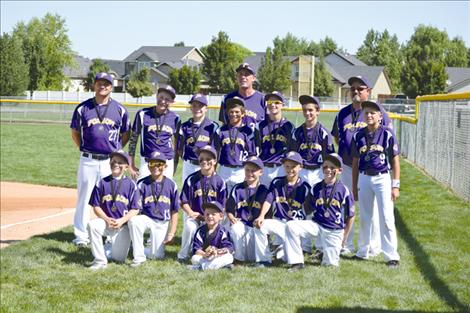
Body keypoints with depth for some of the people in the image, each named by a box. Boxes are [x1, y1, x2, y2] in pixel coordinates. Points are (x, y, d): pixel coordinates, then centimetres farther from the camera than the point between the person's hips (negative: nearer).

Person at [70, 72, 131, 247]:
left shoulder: (119, 110, 4)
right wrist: (85, 149, 5)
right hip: (88, 161, 0)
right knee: (84, 197, 5)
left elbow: (125, 135, 13)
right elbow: (75, 133, 12)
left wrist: (115, 150, 5)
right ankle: (81, 235, 13)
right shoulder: (83, 108, 2)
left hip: (111, 161, 0)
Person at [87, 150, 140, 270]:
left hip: (123, 225, -1)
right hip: (105, 222, 1)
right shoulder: (102, 183, 3)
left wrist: (121, 220, -16)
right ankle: (100, 260, -20)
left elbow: (135, 209, -2)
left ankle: (113, 245, 33)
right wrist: (107, 219, -14)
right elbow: (96, 206, 2)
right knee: (92, 225, -33)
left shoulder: (131, 184, -1)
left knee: (119, 258, -5)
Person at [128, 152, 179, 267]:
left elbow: (174, 212, 3)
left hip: (163, 223, 1)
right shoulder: (142, 184, -2)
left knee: (157, 256, -7)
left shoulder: (171, 185, 1)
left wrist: (171, 233, -2)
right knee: (133, 221, -35)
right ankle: (139, 257, -23)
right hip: (146, 218, -1)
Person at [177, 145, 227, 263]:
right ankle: (183, 256, -8)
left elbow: (221, 205, 4)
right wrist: (192, 213, -14)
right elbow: (184, 202, 1)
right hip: (192, 214, -1)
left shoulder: (219, 181, 1)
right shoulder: (192, 179, -1)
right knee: (190, 227, -30)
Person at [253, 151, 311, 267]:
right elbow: (268, 201, -5)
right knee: (259, 225, -27)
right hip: (278, 221, 2)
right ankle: (263, 259, -14)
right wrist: (261, 216, -23)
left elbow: (308, 210, 0)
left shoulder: (304, 187, -1)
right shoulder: (277, 182, 5)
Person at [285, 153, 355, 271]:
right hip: (316, 225, 2)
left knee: (330, 264, -6)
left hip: (335, 231, -2)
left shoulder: (344, 190, -4)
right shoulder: (316, 188, 4)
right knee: (291, 226, -22)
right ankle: (297, 262, -15)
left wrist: (344, 238, 3)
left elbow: (350, 216, 2)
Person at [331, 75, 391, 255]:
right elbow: (337, 137, 22)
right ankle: (347, 245, 19)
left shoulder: (378, 111, -2)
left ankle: (374, 246, 8)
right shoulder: (343, 113, 11)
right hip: (347, 166, 5)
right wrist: (345, 151, 9)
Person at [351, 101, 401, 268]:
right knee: (364, 217, 13)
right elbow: (355, 162, 9)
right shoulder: (358, 136, 3)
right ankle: (363, 251, 25)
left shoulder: (387, 134, -7)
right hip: (364, 179, 4)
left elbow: (395, 160, -5)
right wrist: (354, 186, 10)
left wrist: (396, 185, -9)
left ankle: (392, 255, 1)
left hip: (382, 178, -4)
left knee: (386, 218, -5)